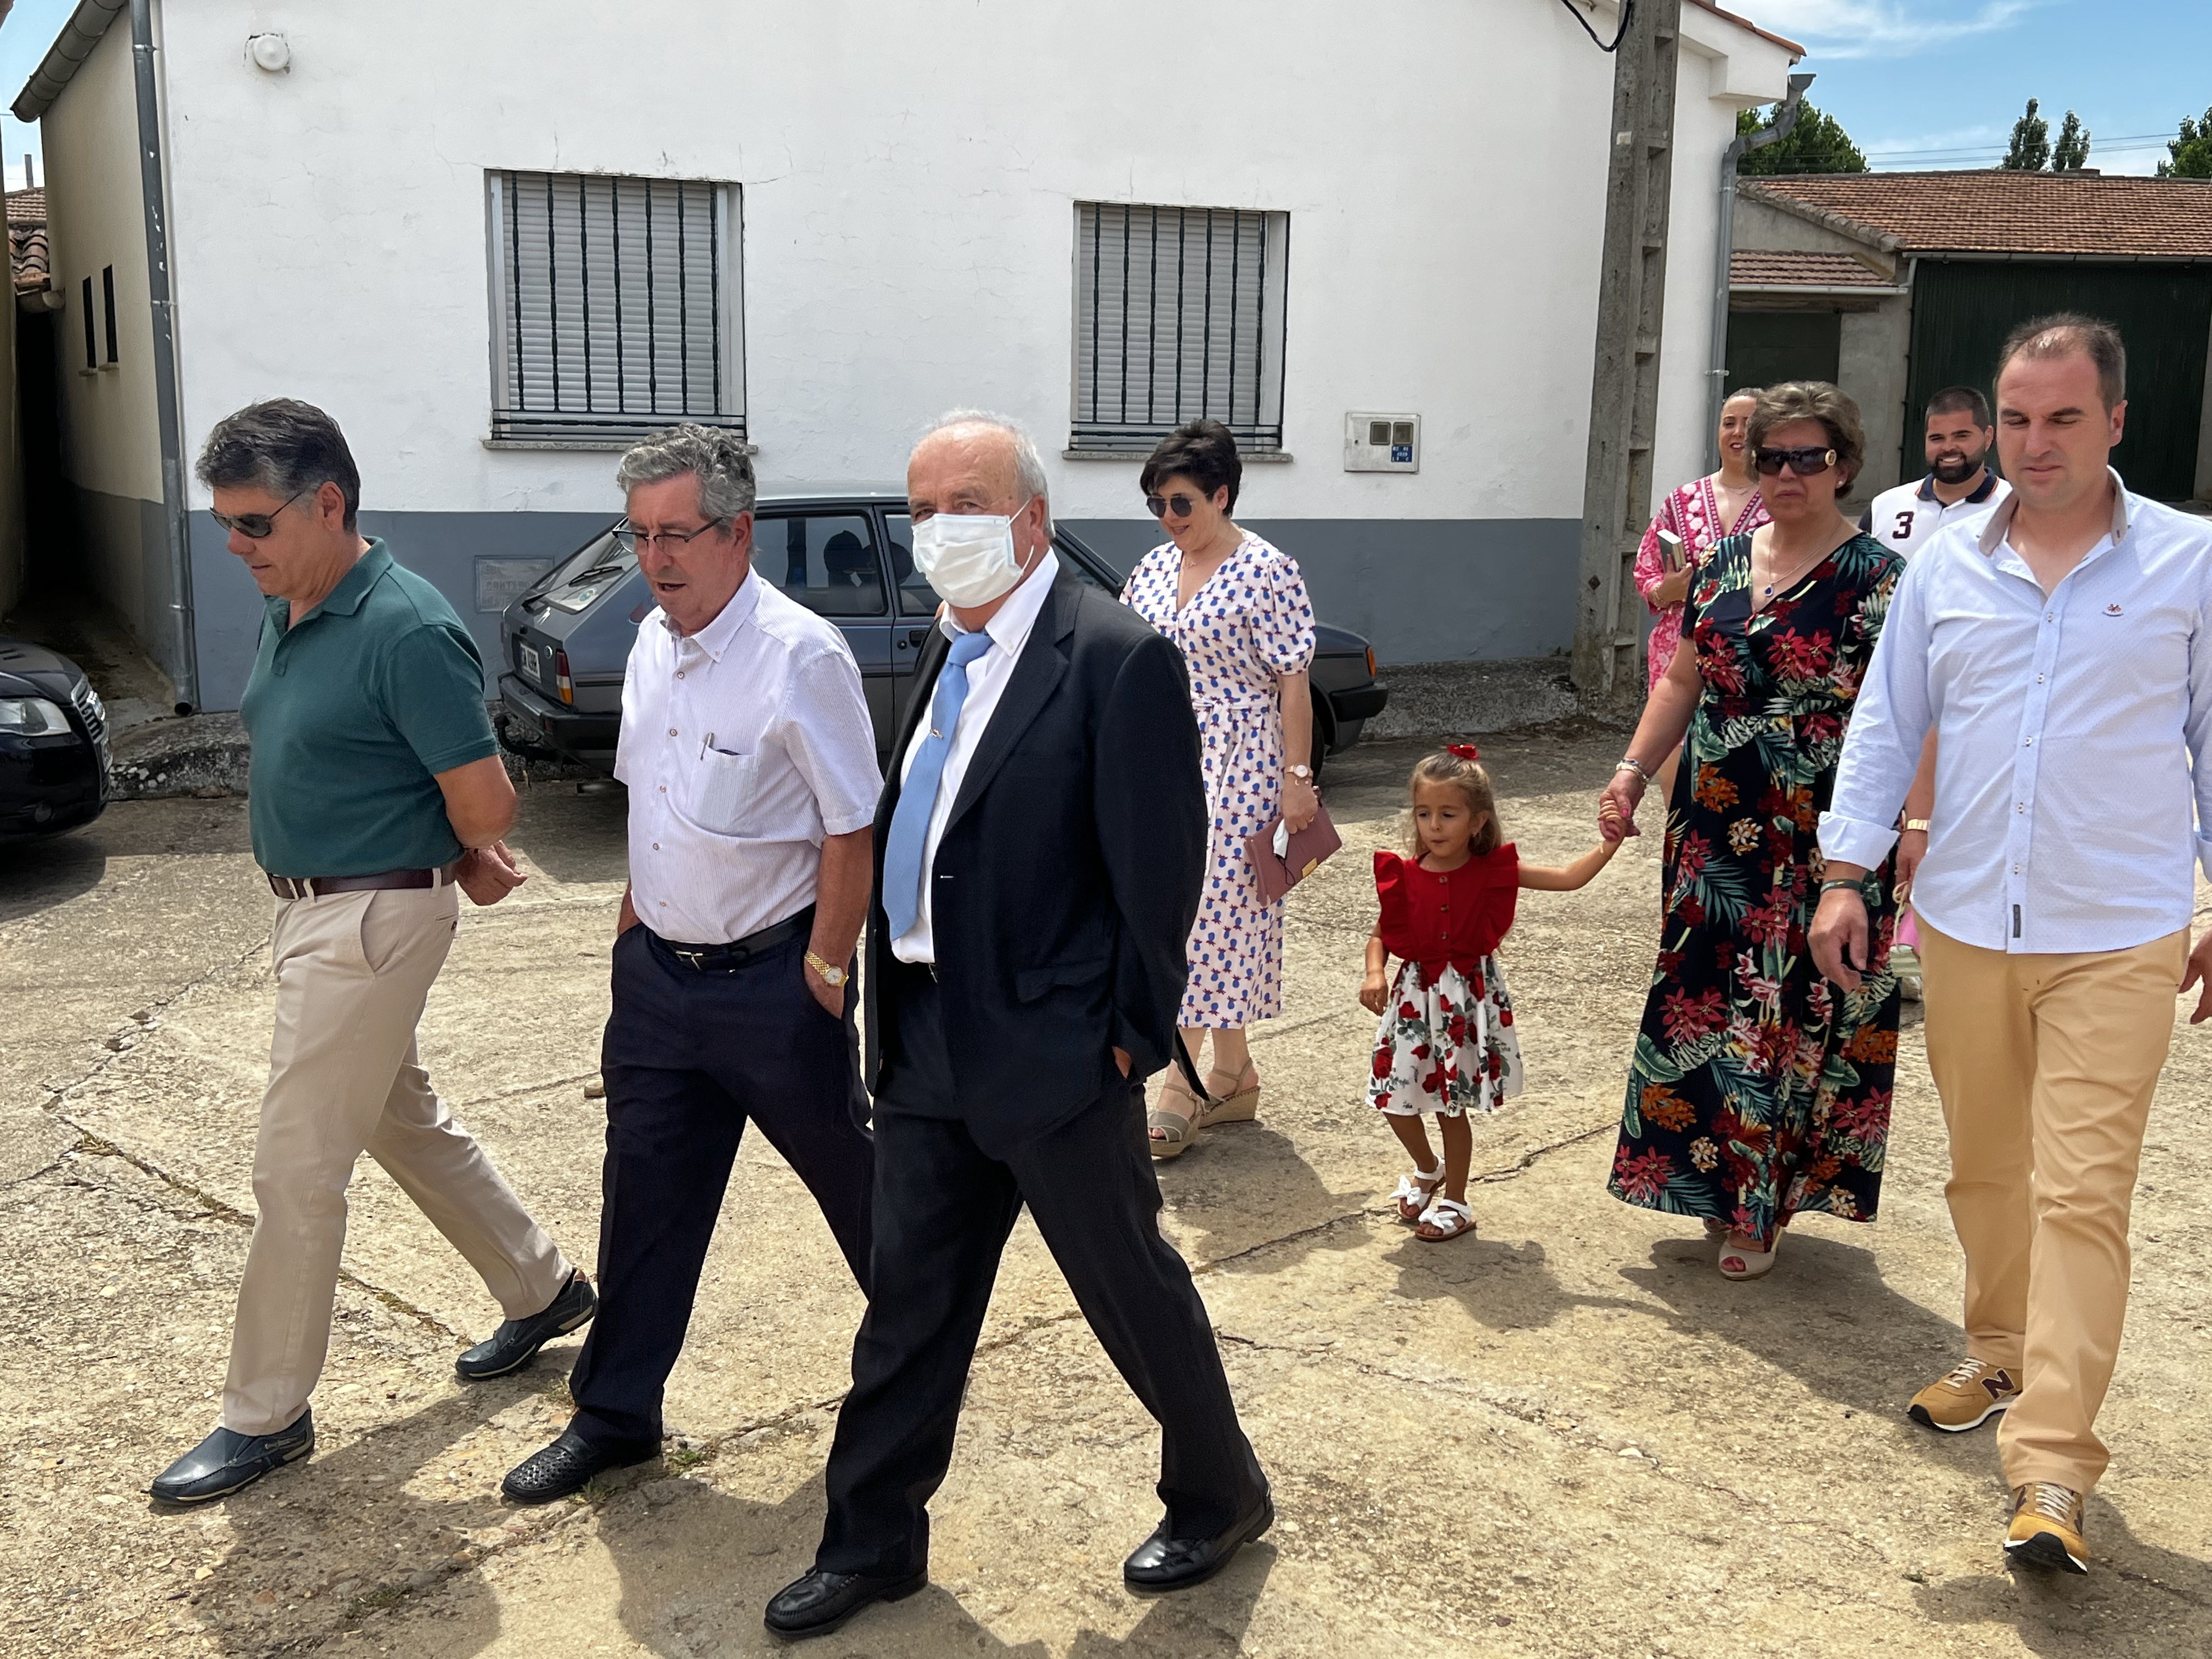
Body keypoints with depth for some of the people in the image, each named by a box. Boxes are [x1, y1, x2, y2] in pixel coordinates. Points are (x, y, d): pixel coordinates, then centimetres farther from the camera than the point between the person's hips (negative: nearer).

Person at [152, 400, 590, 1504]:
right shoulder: (285, 615, 6)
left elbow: (484, 807, -21)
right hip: (308, 912, 10)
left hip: (374, 921, -10)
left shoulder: (407, 633, -22)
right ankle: (543, 1289, 38)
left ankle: (267, 1415, 13)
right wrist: (468, 863, 9)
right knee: (407, 1124, 21)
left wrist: (461, 865, 1)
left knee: (295, 1168, -2)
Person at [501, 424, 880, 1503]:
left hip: (771, 980, -6)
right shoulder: (653, 645, 6)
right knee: (646, 1194, 11)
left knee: (849, 1174, 12)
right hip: (658, 974, 6)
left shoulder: (801, 657, -18)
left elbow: (852, 837, -17)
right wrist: (632, 936, 16)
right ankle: (615, 1415, 25)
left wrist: (823, 980, -15)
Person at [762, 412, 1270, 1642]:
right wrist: (904, 1010, 13)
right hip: (930, 1042, 7)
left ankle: (1222, 1498, 34)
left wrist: (1133, 1037, -12)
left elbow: (1161, 871, -15)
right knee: (911, 1300, 15)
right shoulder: (953, 651, 9)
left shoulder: (1121, 659, -16)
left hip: (1055, 1050, -7)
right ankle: (875, 1543, 30)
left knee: (1136, 1290, 11)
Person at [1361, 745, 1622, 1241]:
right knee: (1396, 1098, 7)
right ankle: (1428, 1170, 38)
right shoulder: (1404, 877, -5)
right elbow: (1380, 935, 5)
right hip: (1415, 997, 2)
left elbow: (1568, 879, -6)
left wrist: (1609, 844, -18)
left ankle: (1454, 1202, 25)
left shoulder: (1493, 871, -8)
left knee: (1453, 1105, 6)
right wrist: (1374, 974, -13)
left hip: (1468, 999, -2)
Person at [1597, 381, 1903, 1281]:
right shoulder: (1724, 563, 11)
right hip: (1715, 830, 6)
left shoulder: (1876, 580, -7)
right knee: (1703, 998, 9)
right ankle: (1716, 1177, 26)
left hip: (1821, 844, -5)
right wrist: (1633, 770, 9)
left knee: (1792, 1012, 1)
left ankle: (1761, 1203, 15)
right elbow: (1683, 679, 17)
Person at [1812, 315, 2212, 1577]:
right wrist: (1846, 877, 2)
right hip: (1965, 927, 3)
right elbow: (1887, 728, 8)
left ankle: (2053, 1470, -3)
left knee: (2081, 1195, -6)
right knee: (1986, 1172, 15)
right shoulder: (1946, 566, 5)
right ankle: (2003, 1360, 36)